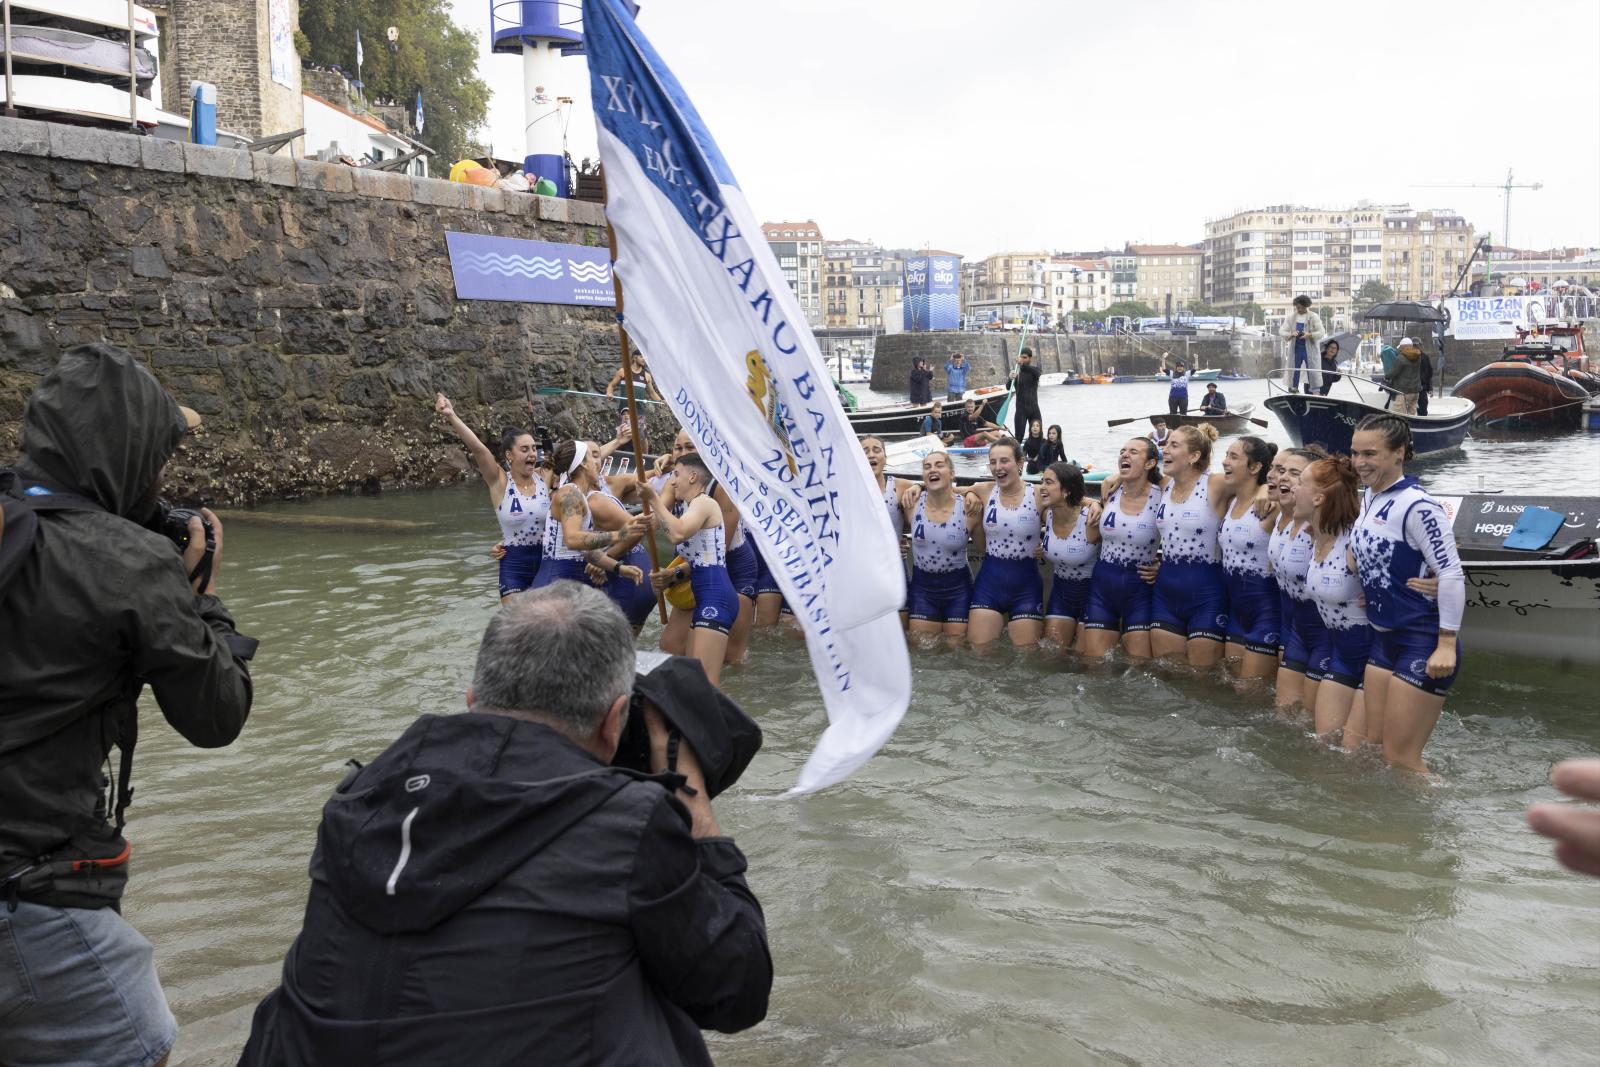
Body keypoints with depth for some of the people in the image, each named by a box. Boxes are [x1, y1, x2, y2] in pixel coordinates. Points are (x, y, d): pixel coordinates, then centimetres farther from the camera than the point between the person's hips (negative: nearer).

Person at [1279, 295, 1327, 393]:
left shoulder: (1314, 317, -1)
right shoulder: (1290, 317, 6)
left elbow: (1322, 332, -4)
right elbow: (1281, 331, 3)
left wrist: (1309, 335, -22)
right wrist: (1291, 335, -18)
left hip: (1309, 349, -2)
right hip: (1295, 349, 3)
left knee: (1313, 371, -5)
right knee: (1293, 371, 7)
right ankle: (1292, 391, 16)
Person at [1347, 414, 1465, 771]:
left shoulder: (1416, 505, -19)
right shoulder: (1370, 497, 7)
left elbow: (1451, 573, -22)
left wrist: (1447, 645, -23)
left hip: (1421, 643, -9)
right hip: (1384, 638, 9)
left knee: (1400, 758, -1)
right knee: (1374, 743, 15)